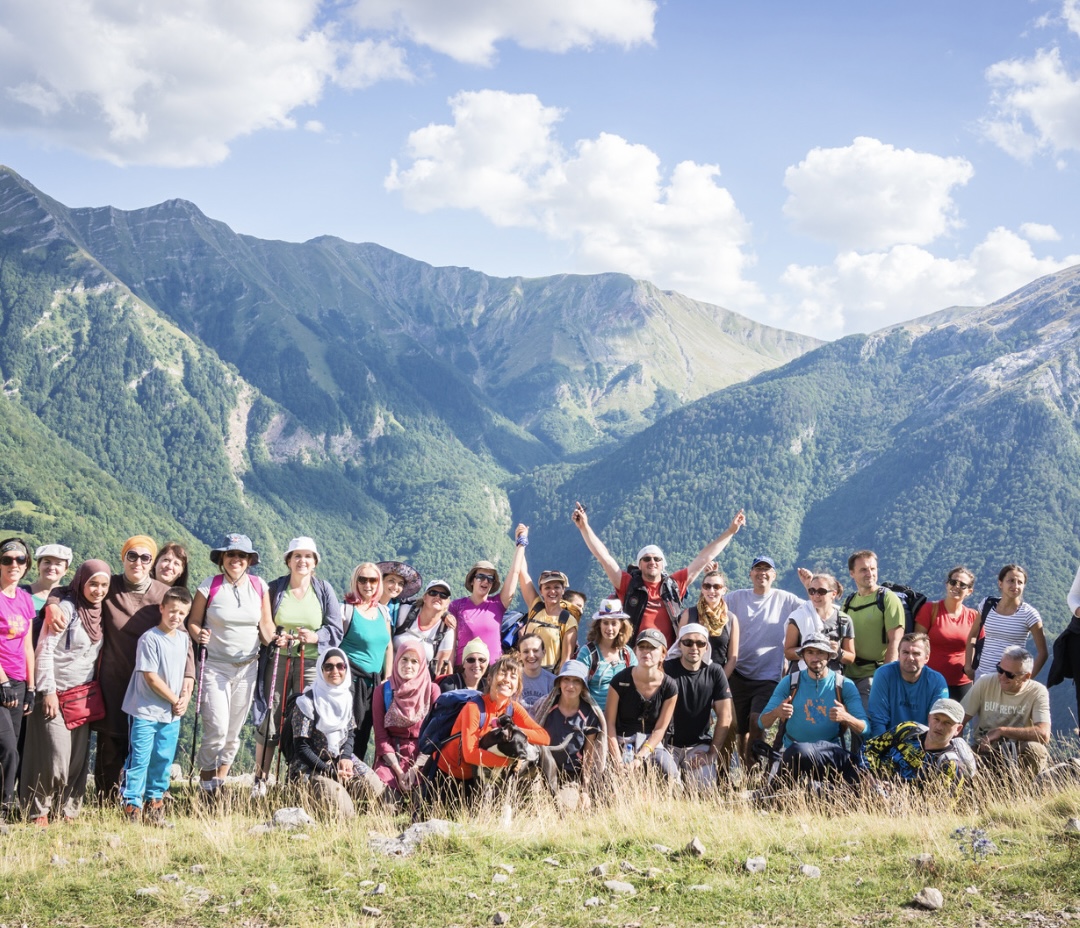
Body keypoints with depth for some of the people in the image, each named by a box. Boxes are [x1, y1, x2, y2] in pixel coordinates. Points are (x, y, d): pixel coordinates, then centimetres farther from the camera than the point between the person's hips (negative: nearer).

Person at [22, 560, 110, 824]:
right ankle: (38, 811, 5)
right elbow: (44, 650, -14)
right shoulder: (65, 608, -12)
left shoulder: (98, 612, 9)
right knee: (55, 758, -9)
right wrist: (48, 691, -16)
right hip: (57, 695, -7)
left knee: (79, 759, 6)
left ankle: (69, 810, 16)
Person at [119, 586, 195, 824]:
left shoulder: (184, 639, 8)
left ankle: (155, 803, 22)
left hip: (172, 714, 6)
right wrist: (175, 700, -9)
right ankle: (131, 806, 3)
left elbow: (188, 673, 13)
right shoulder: (149, 639, -13)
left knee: (163, 760, 11)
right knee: (139, 760, -3)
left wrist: (185, 699, -4)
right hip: (146, 711, -6)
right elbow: (151, 677, -15)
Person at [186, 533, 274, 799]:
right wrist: (199, 636, -21)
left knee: (234, 731, 8)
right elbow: (193, 622, 0)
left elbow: (266, 624, 8)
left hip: (247, 667, 3)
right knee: (217, 728, -12)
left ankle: (220, 784, 23)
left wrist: (274, 639, -12)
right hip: (214, 667, -3)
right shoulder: (210, 585, -6)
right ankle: (207, 784, 8)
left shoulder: (259, 587, 2)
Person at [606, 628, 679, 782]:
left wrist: (640, 758, -16)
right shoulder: (620, 681, -10)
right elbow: (610, 723, -7)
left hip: (651, 743, 2)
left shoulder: (669, 687, -6)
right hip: (622, 741, -1)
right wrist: (618, 760, -17)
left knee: (670, 773, -26)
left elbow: (660, 729, -3)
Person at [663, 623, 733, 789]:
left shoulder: (715, 671, 0)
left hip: (700, 744, 2)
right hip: (669, 743, -2)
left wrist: (712, 753, -10)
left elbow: (725, 716, -2)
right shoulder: (666, 669, -8)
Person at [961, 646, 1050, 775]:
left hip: (1019, 753, -1)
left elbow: (1044, 735, -24)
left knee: (1035, 749, -34)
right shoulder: (985, 683, -4)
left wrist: (1001, 731, -21)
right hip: (984, 752, 1)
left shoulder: (1038, 692, -10)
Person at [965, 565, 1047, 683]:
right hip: (982, 674, 3)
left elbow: (1042, 652, -2)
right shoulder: (987, 606, 3)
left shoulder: (1029, 613, -7)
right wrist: (968, 666, 8)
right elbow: (972, 636, 17)